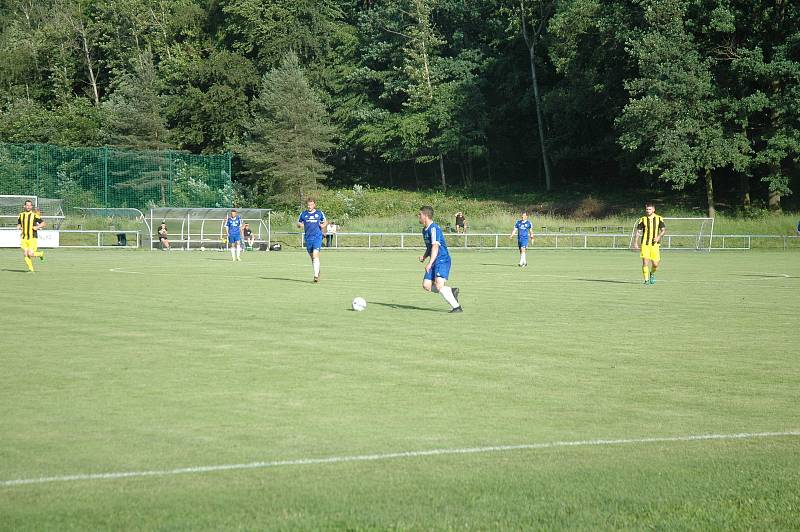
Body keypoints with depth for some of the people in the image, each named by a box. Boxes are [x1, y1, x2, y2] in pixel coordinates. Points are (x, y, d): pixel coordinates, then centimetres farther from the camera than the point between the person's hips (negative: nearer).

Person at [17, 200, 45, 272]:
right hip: (24, 238, 4)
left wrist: (37, 227, -16)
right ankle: (30, 268, 7)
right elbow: (19, 224, 25)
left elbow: (43, 223, 1)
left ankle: (41, 254, 19)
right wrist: (18, 227, 3)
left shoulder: (34, 215, -3)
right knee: (25, 254, -5)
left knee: (30, 254, -11)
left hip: (32, 238, -4)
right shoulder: (21, 215, 10)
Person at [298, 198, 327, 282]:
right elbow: (298, 223, 17)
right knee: (312, 257, 11)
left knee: (315, 255, -18)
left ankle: (316, 275, -21)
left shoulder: (320, 213, 4)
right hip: (308, 238, 3)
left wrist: (323, 225, -4)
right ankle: (317, 271, 33)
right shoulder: (303, 214, 8)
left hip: (317, 237, -3)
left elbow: (325, 221, 19)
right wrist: (300, 225, -6)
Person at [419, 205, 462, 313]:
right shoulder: (425, 230, 16)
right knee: (426, 285, 2)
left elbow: (435, 247, -23)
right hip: (434, 262, 10)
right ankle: (451, 291, 14)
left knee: (439, 285, -22)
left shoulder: (434, 229, -15)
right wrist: (424, 257, 9)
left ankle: (456, 307, -17)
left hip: (442, 260, -10)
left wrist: (430, 263, -29)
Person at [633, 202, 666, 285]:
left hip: (655, 244, 0)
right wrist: (635, 243, -2)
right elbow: (638, 231, 6)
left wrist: (658, 237, -15)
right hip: (645, 244, 0)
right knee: (645, 262, -13)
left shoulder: (659, 219, 5)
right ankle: (646, 279, -4)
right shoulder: (643, 219, 5)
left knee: (655, 264, -1)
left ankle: (652, 274, 31)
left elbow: (663, 230, 3)